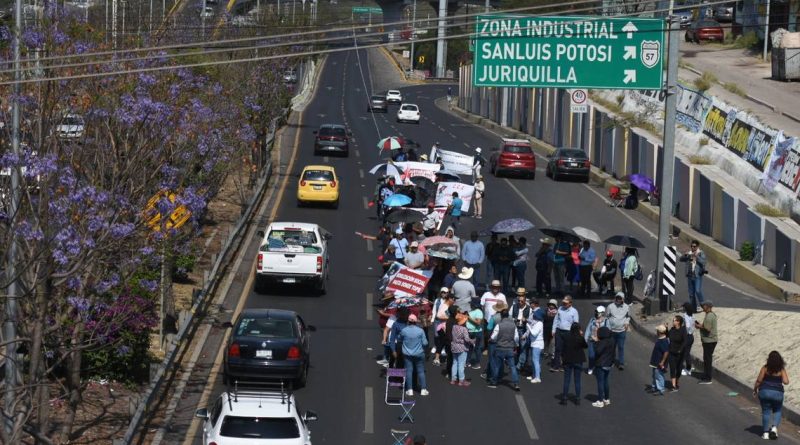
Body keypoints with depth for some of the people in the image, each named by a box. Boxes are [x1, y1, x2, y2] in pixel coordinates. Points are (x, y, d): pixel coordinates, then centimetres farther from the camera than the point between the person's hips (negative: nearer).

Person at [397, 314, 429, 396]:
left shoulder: (404, 330, -9)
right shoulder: (420, 331, -12)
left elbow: (399, 340, 7)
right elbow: (425, 343, -9)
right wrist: (423, 347, 13)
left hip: (407, 354, 0)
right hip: (419, 354, 0)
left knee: (408, 371, 6)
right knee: (420, 371, 8)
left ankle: (409, 390, 5)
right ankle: (423, 389, 9)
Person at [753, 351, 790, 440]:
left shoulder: (765, 368, -5)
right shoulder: (781, 369, -6)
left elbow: (759, 380, -6)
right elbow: (786, 382, -14)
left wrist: (755, 390, 9)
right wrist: (786, 375, 6)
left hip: (764, 392, 0)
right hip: (777, 393, 0)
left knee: (766, 412, 10)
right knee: (777, 411, 19)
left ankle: (766, 433, 7)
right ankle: (774, 427, -3)